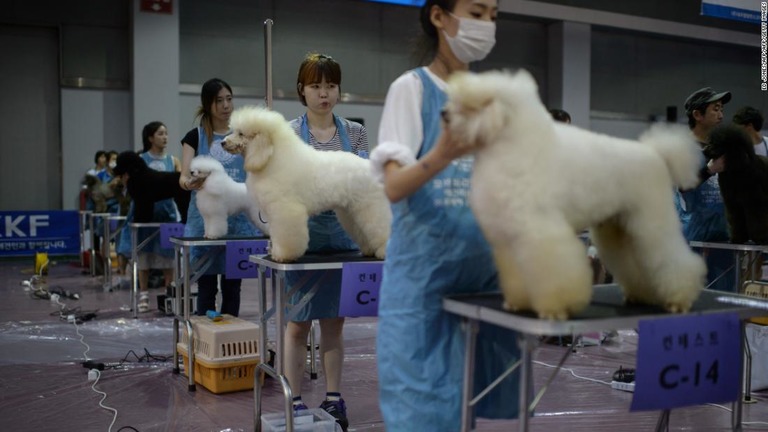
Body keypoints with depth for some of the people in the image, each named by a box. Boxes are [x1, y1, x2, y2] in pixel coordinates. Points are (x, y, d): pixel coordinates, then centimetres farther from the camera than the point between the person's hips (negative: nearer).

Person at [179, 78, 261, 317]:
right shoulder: (195, 137, 1)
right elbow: (183, 177, -9)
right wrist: (189, 183, -31)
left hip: (239, 218, 2)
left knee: (232, 286, 8)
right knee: (207, 286, 1)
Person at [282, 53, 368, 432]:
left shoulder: (355, 132, 6)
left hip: (344, 233, 3)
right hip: (303, 233, -3)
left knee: (334, 322, 11)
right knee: (299, 322, 4)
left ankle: (334, 398, 22)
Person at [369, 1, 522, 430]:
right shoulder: (412, 87, -5)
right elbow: (394, 186, -16)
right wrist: (439, 157, -33)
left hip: (483, 264, 6)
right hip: (425, 268, -5)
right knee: (422, 395, -1)